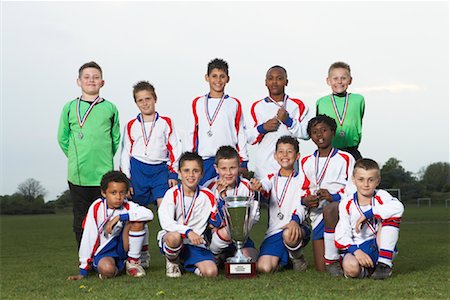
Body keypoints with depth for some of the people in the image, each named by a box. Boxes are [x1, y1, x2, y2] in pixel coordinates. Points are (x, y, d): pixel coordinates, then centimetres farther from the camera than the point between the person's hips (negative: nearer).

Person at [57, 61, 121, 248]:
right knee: (81, 218, 5)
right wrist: (76, 158, 6)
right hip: (78, 174, 0)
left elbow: (116, 139, 13)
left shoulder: (110, 109, 6)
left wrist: (105, 158, 6)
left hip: (104, 174, 0)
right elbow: (62, 138, 11)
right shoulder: (70, 108, 5)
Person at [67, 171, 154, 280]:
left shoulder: (127, 206, -7)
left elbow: (149, 214, -26)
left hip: (122, 248, 2)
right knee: (107, 269, -38)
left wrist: (120, 217, -29)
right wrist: (83, 270, -11)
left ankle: (132, 262, -5)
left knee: (137, 220, -20)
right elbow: (88, 238, -12)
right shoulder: (97, 207, -13)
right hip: (103, 252, -2)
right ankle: (115, 269, 2)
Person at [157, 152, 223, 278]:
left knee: (211, 272, -20)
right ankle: (172, 261, -2)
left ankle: (186, 263, 14)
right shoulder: (173, 193, -9)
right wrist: (188, 232, -34)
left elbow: (219, 224, 0)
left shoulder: (207, 196, 0)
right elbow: (166, 222, -22)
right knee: (174, 237, -39)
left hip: (196, 244, 3)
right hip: (170, 239, -2)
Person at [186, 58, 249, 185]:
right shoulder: (198, 103, 10)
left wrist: (243, 163, 4)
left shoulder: (234, 104, 7)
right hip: (203, 160, 1)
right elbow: (192, 133, 13)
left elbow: (241, 133, 7)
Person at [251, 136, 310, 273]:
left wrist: (295, 221, -31)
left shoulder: (302, 179, 6)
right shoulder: (272, 178, 14)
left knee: (289, 234, -40)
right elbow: (264, 186, -11)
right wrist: (258, 187, -38)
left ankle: (297, 257, -5)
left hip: (295, 227, -2)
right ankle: (284, 258, 15)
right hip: (274, 231, 2)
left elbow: (301, 206, -7)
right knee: (263, 268, -20)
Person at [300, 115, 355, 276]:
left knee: (329, 209, -43)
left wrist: (334, 197, -22)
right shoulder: (306, 162, 18)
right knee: (320, 268, -8)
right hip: (317, 213, 4)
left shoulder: (345, 158, 4)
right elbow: (303, 189, 17)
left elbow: (354, 189, -4)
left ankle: (333, 260, -29)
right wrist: (305, 200, -7)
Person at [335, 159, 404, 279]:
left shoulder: (381, 196, -3)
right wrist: (355, 251, -28)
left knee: (390, 216, -22)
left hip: (379, 246, 1)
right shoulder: (346, 205, -1)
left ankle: (384, 263, -18)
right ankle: (367, 269, 2)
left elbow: (398, 207, -28)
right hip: (357, 248, -1)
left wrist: (367, 214, -27)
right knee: (350, 267, -36)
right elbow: (342, 236, -8)